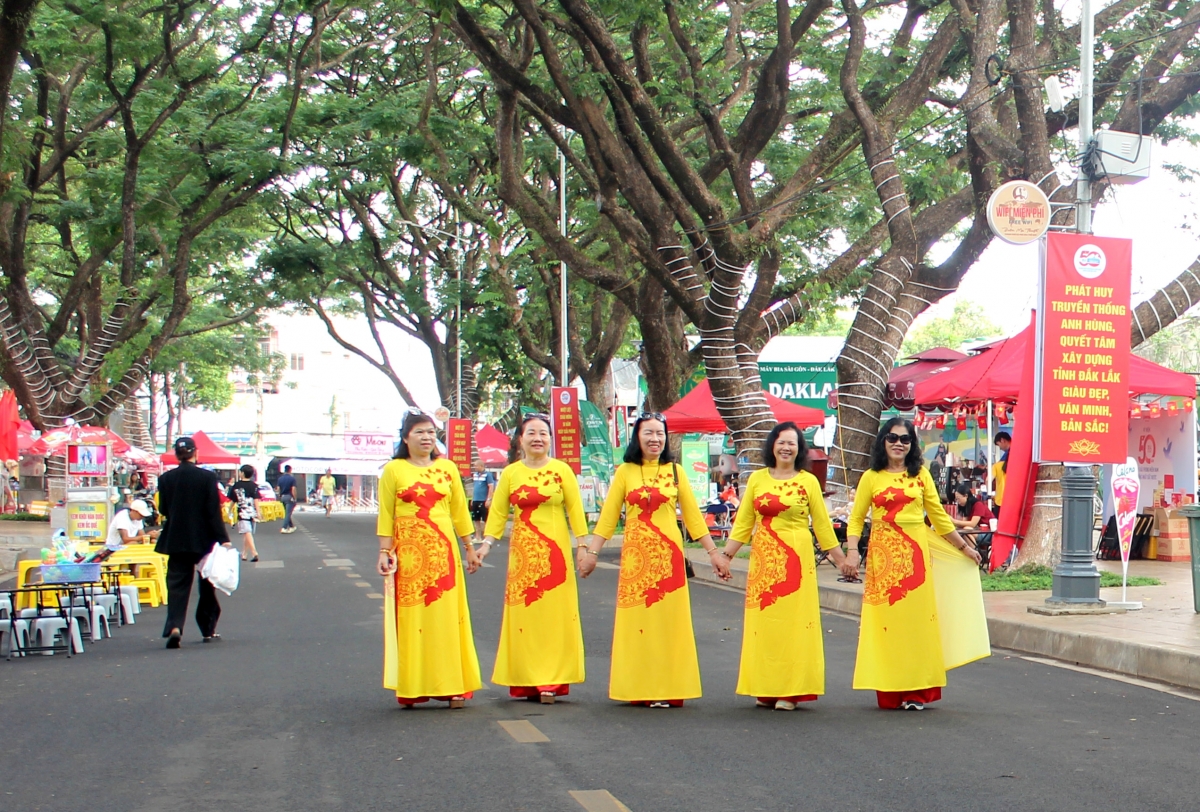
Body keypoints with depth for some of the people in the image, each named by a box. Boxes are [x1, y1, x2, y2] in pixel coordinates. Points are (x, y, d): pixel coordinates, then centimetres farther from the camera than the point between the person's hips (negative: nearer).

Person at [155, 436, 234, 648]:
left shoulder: (166, 479, -3)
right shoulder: (207, 477, -10)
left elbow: (163, 510, 6)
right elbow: (214, 511, -11)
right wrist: (223, 539, -8)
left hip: (176, 541, 1)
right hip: (203, 540, -1)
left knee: (177, 583, 1)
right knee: (207, 586, 13)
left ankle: (174, 626, -19)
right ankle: (208, 630, 18)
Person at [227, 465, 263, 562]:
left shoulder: (236, 486, 0)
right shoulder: (253, 486, 2)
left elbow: (232, 500, 9)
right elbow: (256, 499, -6)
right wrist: (258, 512, -7)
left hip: (242, 513, -3)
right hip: (252, 513, 3)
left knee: (247, 533, -11)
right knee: (247, 533, 15)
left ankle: (254, 553, -26)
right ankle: (244, 554, 21)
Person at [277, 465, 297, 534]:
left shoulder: (280, 479, 4)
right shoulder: (292, 478, -11)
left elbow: (278, 489, 3)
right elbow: (293, 489, -15)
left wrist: (280, 496, 13)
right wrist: (294, 498, -9)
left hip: (282, 497, 6)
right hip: (289, 497, -6)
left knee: (287, 513, 18)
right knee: (288, 513, -5)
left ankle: (291, 526, 29)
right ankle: (284, 528, -13)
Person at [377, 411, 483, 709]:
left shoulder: (447, 468, 9)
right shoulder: (394, 470, 2)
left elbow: (459, 510, 13)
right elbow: (385, 515, 2)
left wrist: (469, 547, 13)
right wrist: (385, 552, -4)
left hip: (443, 550, 2)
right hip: (408, 551, -2)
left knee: (447, 616, 2)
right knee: (410, 617, -1)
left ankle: (452, 686, 7)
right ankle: (410, 688, 6)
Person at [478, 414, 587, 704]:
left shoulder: (561, 470, 2)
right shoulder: (510, 473, 7)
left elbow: (575, 509, 1)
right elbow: (498, 511, 5)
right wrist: (487, 543, -6)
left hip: (555, 550, -2)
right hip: (522, 552, 2)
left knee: (553, 613, -2)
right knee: (523, 613, 1)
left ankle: (550, 681, 1)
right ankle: (526, 681, 6)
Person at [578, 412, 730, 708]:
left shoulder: (675, 471, 6)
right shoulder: (625, 472, 5)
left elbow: (692, 515, 7)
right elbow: (608, 516, 5)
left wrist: (713, 552, 4)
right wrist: (591, 552, -2)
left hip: (668, 553, 0)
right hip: (635, 554, 0)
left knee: (668, 618, 0)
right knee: (636, 617, 2)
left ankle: (667, 689, 6)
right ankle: (638, 688, 9)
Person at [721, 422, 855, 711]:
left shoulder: (808, 481, 2)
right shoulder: (757, 479, 8)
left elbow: (822, 524, 5)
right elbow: (744, 521, 10)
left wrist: (841, 560, 4)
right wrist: (726, 554, 3)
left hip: (797, 557, -2)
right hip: (763, 557, 2)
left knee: (794, 621, -2)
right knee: (763, 620, 3)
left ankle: (790, 691, 3)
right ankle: (765, 690, 11)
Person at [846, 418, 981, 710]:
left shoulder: (921, 475, 10)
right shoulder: (872, 477, 5)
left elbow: (938, 515, 15)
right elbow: (856, 518, 5)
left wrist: (964, 547, 16)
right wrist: (852, 550, -10)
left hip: (915, 554, 1)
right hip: (883, 554, -1)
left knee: (917, 617, -1)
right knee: (885, 618, -2)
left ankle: (916, 690, 4)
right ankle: (889, 690, 4)